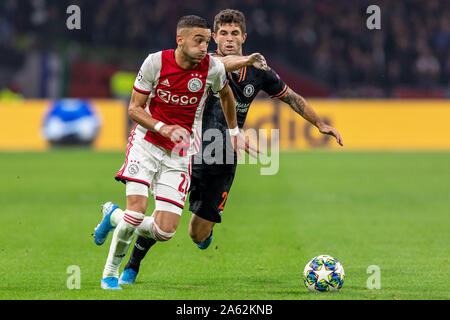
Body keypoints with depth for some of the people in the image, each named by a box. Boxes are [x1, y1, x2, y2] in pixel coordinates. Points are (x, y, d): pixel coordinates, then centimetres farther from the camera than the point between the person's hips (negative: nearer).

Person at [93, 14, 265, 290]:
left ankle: (115, 217, 23)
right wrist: (163, 128, -20)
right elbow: (134, 108, -4)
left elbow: (226, 95, 17)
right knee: (138, 208, -20)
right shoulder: (155, 63, -10)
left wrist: (235, 131, 26)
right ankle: (110, 273, 1)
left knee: (165, 231, -8)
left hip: (180, 154, 2)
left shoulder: (213, 68, -7)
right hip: (147, 144, -2)